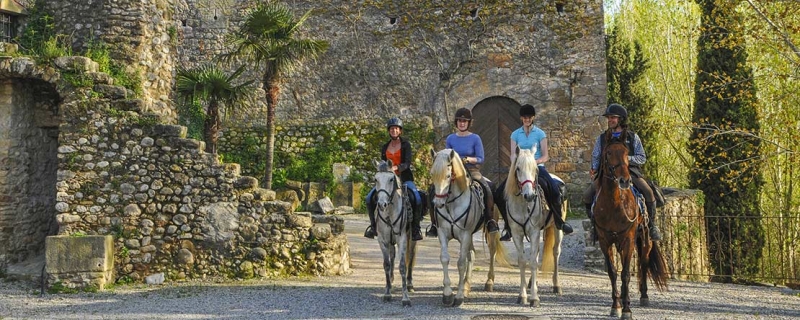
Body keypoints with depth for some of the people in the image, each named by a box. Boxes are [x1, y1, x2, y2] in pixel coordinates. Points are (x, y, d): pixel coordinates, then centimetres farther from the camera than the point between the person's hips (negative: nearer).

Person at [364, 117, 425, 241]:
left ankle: (415, 228, -14)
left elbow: (407, 163, -12)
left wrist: (396, 167, -30)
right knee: (370, 198, -14)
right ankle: (373, 226, 0)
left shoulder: (406, 144, 0)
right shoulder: (385, 147, 13)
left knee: (417, 198, -29)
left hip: (404, 178, -4)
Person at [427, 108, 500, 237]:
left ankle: (490, 221, -20)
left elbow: (480, 159, -3)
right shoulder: (451, 138, 8)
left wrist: (469, 159, -20)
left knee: (486, 188, -31)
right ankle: (435, 223, -8)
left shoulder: (475, 138, 1)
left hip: (472, 170, -2)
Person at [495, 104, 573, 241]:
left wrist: (535, 161, -19)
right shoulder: (515, 134, 10)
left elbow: (545, 156, 0)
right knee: (499, 193, -12)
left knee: (553, 189, -29)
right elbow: (513, 155, 4)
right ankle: (508, 227, 1)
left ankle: (559, 221, -7)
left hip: (537, 168, -2)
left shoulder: (540, 134, 4)